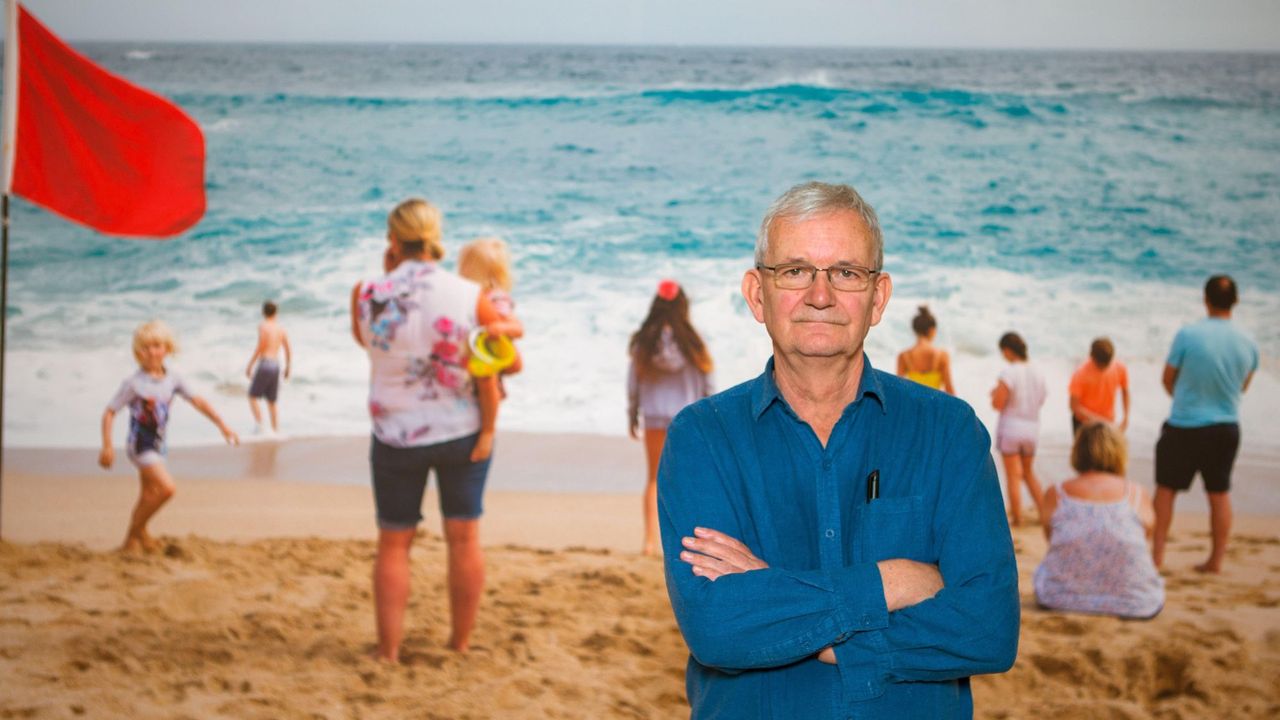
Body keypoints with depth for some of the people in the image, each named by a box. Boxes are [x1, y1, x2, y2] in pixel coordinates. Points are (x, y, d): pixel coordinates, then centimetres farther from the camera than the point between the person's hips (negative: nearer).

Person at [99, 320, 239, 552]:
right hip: (140, 444, -6)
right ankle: (133, 536, -6)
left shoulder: (172, 379, 1)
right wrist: (107, 446, -22)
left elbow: (197, 401, 10)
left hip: (158, 445, 6)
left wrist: (222, 425, 8)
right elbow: (109, 413, -14)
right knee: (166, 488, -20)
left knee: (149, 496, 15)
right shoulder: (133, 383, -15)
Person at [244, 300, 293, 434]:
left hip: (264, 364, -6)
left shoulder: (263, 326, -6)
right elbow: (288, 351, 9)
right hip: (276, 365, 6)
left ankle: (258, 423, -19)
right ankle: (276, 430, 7)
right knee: (271, 402, 13)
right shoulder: (281, 328, 10)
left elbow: (260, 347, -13)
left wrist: (249, 365, -8)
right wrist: (288, 367, 22)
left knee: (253, 396, 1)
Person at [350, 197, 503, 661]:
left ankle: (389, 651, 12)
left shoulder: (368, 297, -10)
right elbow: (489, 370, -12)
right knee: (464, 539, 11)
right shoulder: (471, 298, -11)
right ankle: (460, 644, 19)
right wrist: (488, 429, -5)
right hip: (462, 433, 0)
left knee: (393, 544, 10)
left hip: (396, 438, 0)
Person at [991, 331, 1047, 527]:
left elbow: (997, 404, -19)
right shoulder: (1037, 372, 2)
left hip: (1011, 426, -6)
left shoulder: (1008, 373, -17)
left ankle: (1016, 517, 7)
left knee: (1013, 476, 3)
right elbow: (1041, 400, 13)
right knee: (1029, 472, 20)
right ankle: (1043, 512, 15)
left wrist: (996, 393, 2)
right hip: (1032, 428, 6)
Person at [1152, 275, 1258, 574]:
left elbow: (1168, 379, -3)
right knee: (1220, 493, 13)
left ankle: (1157, 553, 13)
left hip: (1184, 426, -3)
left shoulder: (1187, 335, -16)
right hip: (1226, 428, 3)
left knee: (1166, 488, 11)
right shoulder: (1248, 344, -5)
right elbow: (1243, 386, 11)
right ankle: (1216, 559, 14)